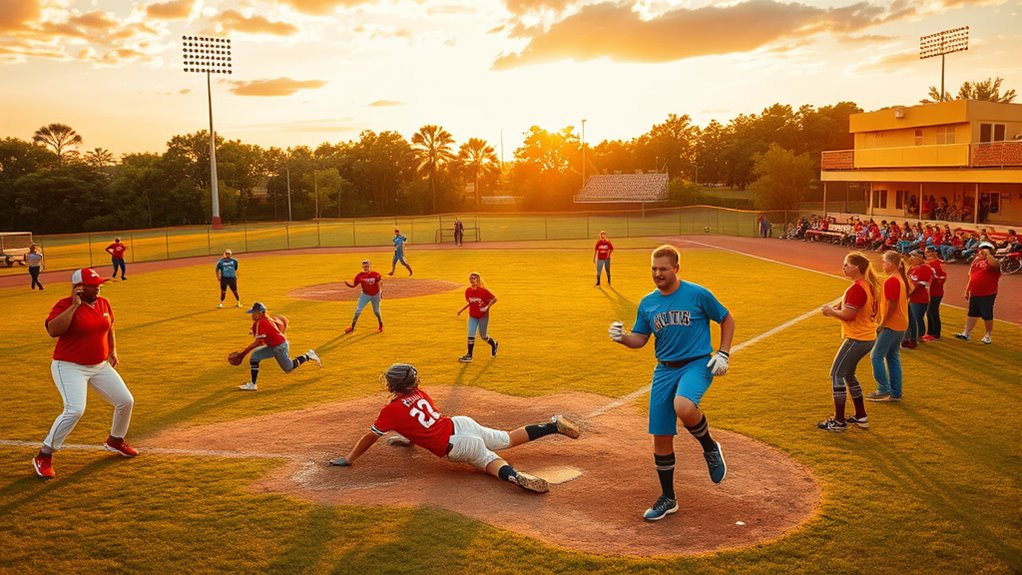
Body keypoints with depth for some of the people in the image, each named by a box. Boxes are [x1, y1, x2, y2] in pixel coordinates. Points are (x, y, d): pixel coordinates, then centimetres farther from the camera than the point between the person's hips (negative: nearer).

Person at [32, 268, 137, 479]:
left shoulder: (103, 303, 4)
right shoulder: (65, 306, -15)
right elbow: (53, 330, -33)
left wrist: (113, 351, 16)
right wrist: (74, 305, -30)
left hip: (100, 366, 7)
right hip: (70, 367, -7)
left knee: (126, 401, 7)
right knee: (74, 410, -23)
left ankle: (115, 441, 33)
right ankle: (43, 457, -6)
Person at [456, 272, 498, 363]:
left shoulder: (483, 290, -20)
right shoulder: (468, 291, -3)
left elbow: (494, 298, -14)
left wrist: (487, 307, -25)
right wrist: (462, 310, 5)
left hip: (483, 316, -4)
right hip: (472, 316, 4)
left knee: (483, 336, 7)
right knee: (471, 335, -3)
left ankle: (494, 344, 39)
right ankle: (469, 356, 2)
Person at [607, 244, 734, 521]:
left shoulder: (698, 294, -6)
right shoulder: (647, 303, 6)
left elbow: (727, 319, 5)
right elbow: (640, 339, 11)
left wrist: (722, 354, -5)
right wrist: (622, 337, -11)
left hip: (697, 364, -5)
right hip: (664, 370, 5)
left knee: (683, 408, -36)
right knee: (661, 437, 5)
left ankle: (710, 448, -3)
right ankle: (668, 499, 23)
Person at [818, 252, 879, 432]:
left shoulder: (856, 288, -21)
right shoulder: (869, 285, 12)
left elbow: (848, 315, -23)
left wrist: (832, 311, -6)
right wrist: (839, 308, 10)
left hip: (856, 339, -10)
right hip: (868, 337, 10)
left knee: (837, 374, -4)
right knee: (848, 374, 21)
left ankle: (839, 421, 1)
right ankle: (861, 416, 28)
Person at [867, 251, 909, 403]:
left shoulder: (891, 281, -19)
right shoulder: (901, 278, 12)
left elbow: (891, 306, -20)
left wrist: (882, 324, -11)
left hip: (891, 325, -10)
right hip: (901, 324, 10)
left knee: (877, 355, -2)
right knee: (893, 357, 14)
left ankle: (883, 391, 1)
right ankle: (895, 393, 18)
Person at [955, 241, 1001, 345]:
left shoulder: (992, 261, -8)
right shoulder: (976, 261, 12)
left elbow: (993, 264, -37)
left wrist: (987, 253, -27)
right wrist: (967, 291, 18)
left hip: (987, 295, -6)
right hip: (974, 294, 6)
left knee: (987, 316, 3)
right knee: (972, 314, 13)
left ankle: (988, 336, 15)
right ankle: (966, 333, 21)